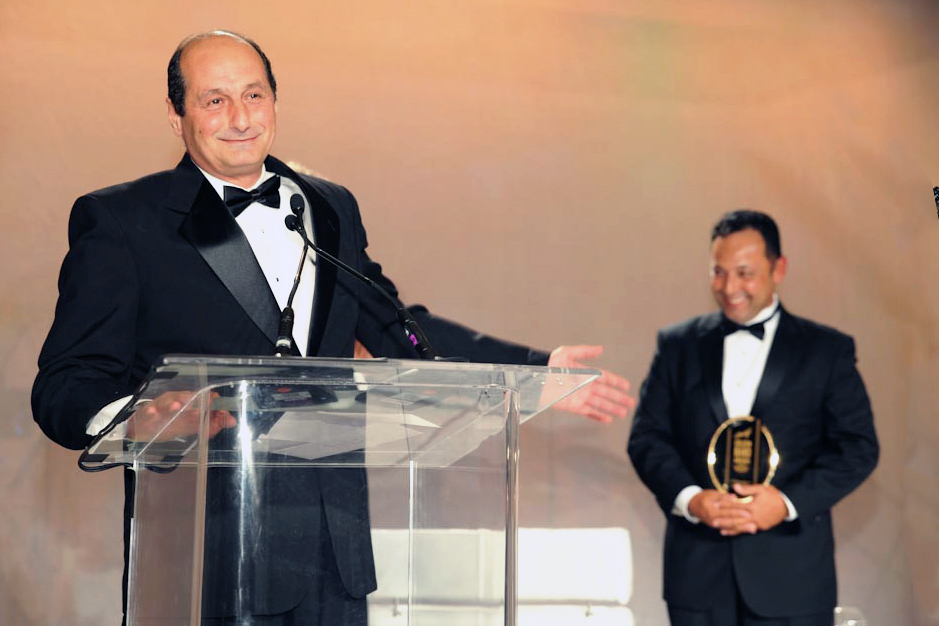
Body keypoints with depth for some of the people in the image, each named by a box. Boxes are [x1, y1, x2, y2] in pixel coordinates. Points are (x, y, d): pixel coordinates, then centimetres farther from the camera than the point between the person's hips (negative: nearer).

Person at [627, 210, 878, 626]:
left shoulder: (828, 350, 6)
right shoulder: (678, 345, 10)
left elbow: (858, 447, 1)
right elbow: (646, 436, 6)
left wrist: (789, 502, -14)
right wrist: (688, 498, -13)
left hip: (792, 574, -1)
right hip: (698, 572, 2)